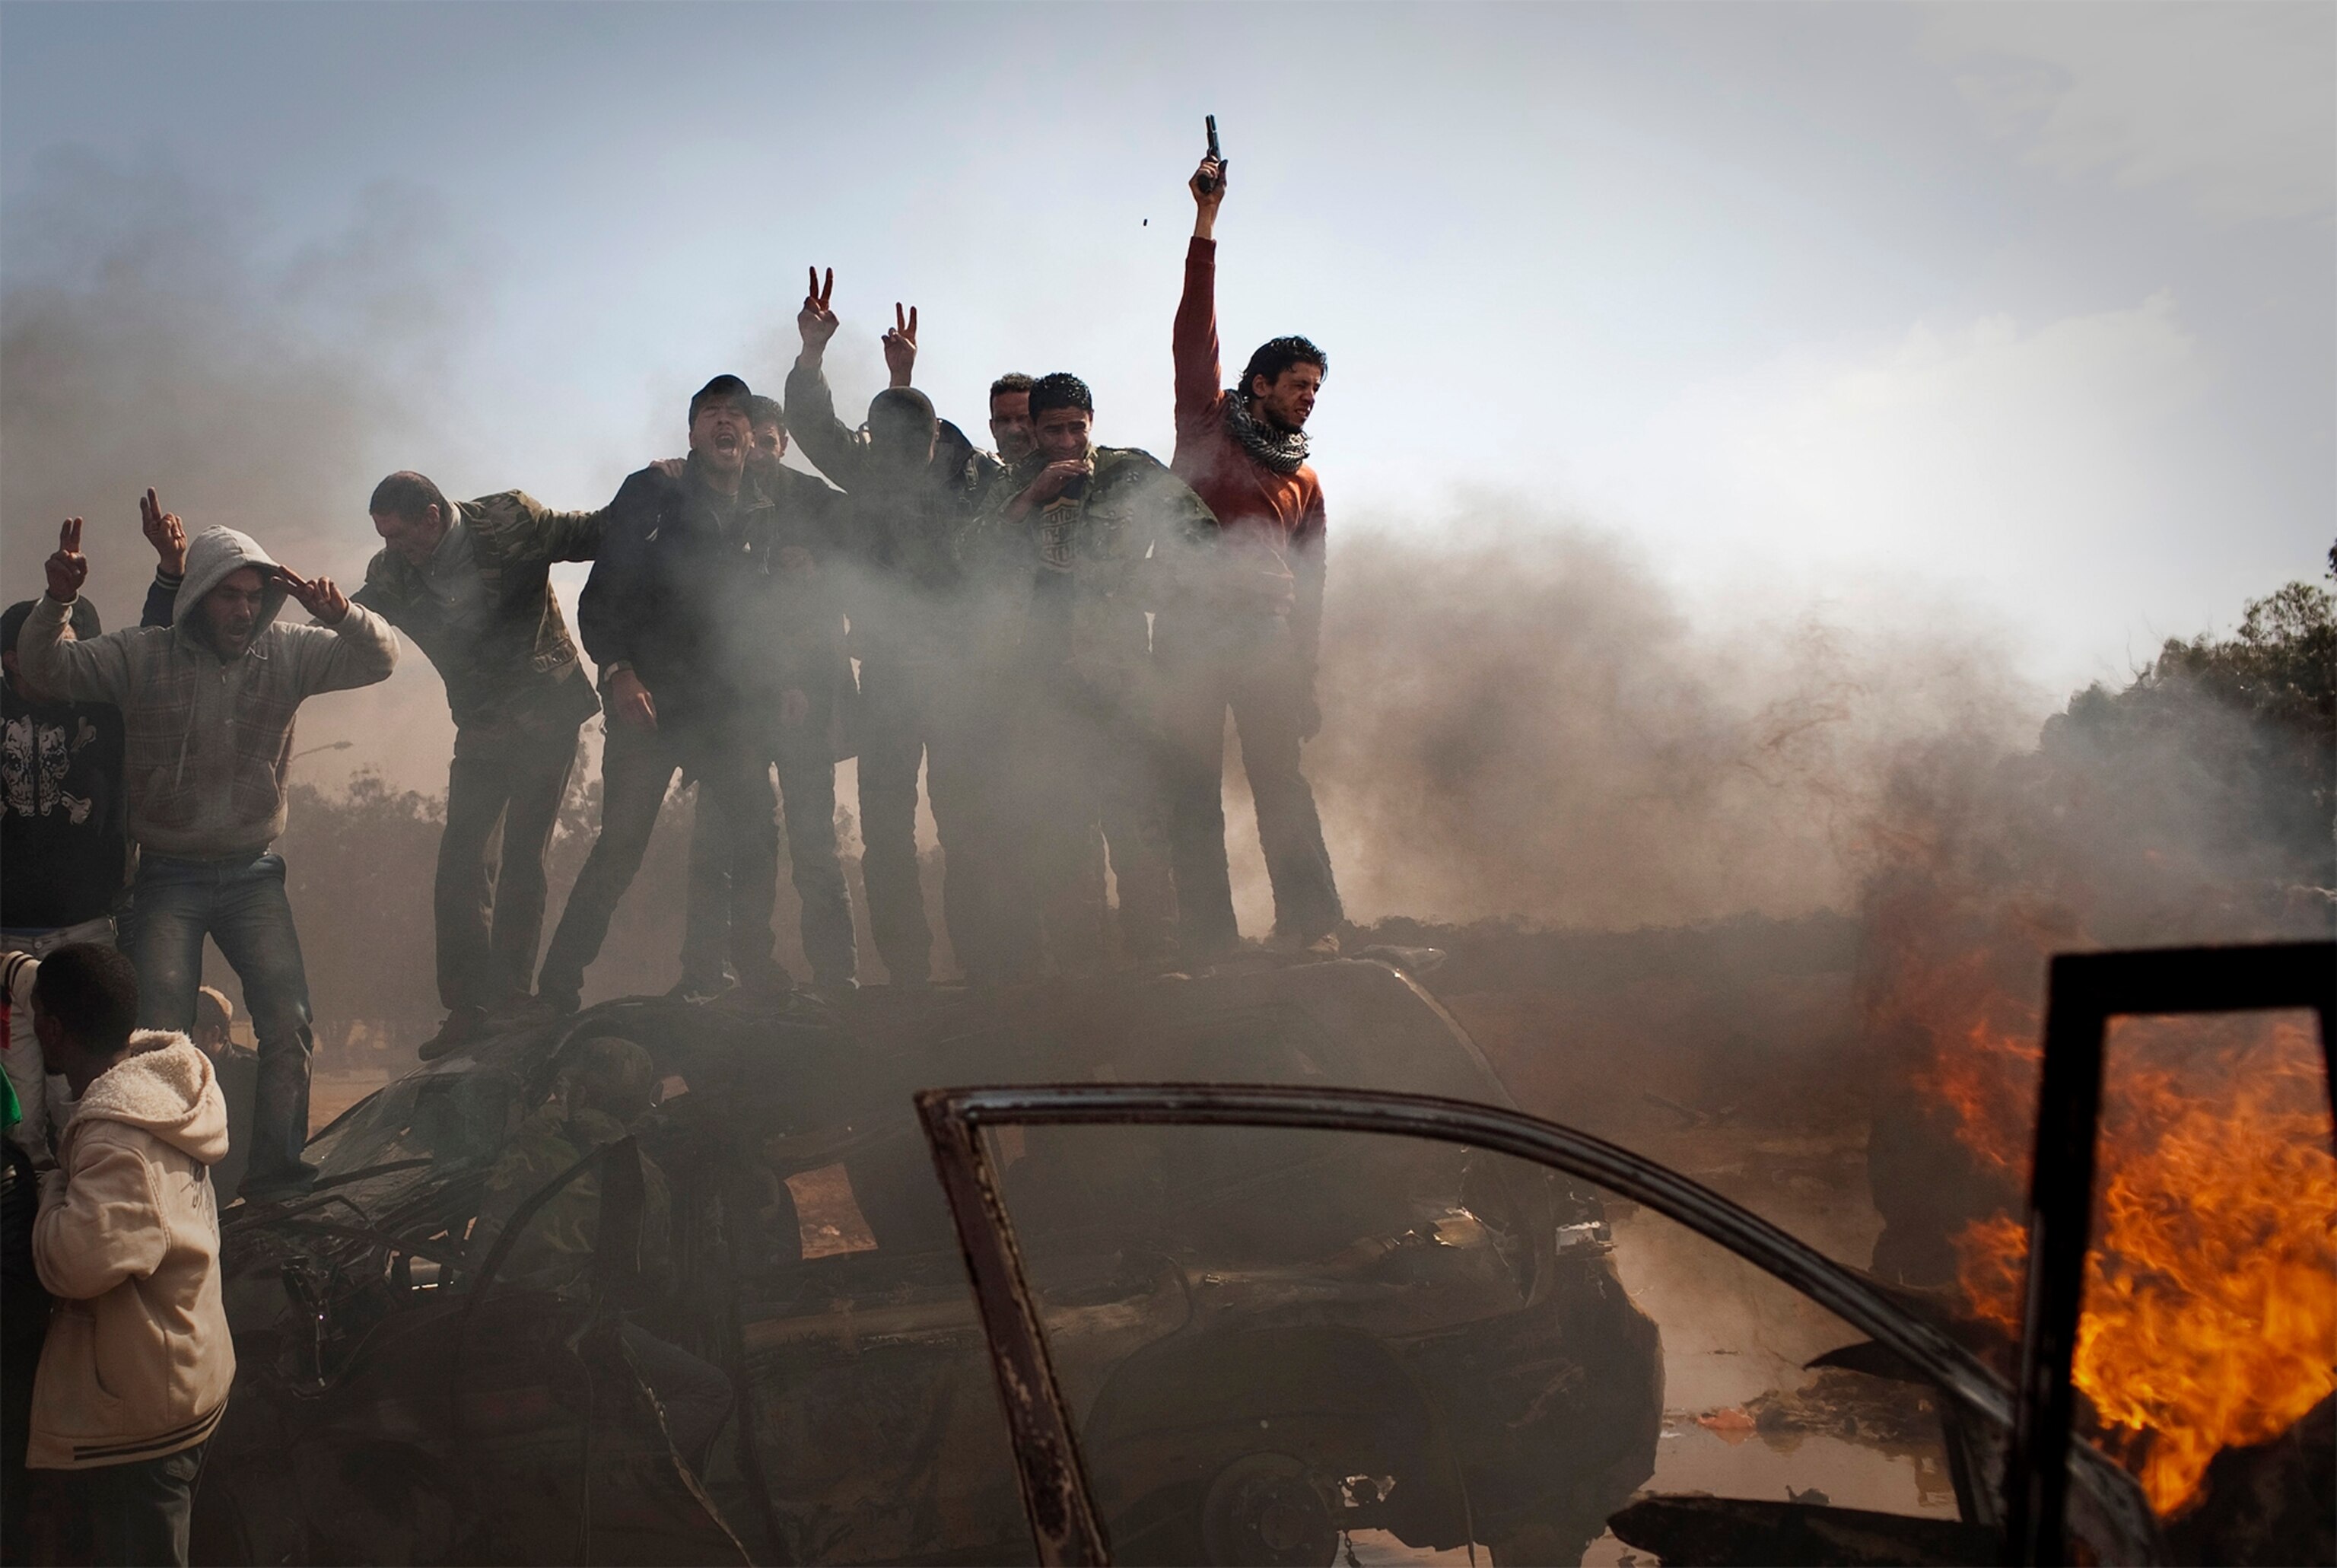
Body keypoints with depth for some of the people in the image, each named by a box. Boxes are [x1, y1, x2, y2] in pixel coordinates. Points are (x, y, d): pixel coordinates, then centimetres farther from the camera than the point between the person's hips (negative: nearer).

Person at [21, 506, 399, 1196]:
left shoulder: (285, 654, -4)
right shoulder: (141, 656, -6)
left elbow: (378, 658, -9)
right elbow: (47, 666, -7)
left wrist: (339, 613, -30)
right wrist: (58, 601, -26)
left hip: (254, 874, 1)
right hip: (168, 878, -1)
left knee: (289, 1022, -5)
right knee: (157, 1035, -6)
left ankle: (277, 1170, 8)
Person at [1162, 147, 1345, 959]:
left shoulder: (1305, 483, 21)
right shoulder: (1207, 426, 13)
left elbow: (1309, 587, 20)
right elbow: (1195, 334, 2)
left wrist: (1305, 677, 11)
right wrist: (1206, 220, -5)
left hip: (1265, 632, 2)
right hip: (1190, 628, -2)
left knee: (1279, 776, -11)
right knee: (1192, 791, -4)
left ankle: (1311, 923, -14)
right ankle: (1207, 939, -4)